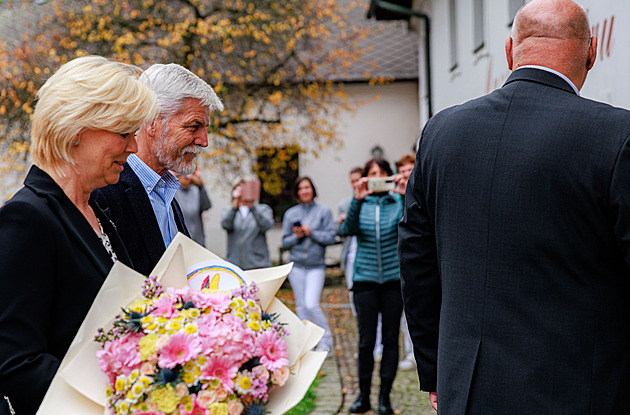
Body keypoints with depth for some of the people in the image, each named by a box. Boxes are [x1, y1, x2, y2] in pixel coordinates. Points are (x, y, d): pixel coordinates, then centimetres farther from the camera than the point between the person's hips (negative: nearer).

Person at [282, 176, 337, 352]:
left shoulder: (324, 211, 2)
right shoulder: (290, 214, 9)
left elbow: (331, 237, -4)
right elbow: (285, 242, 9)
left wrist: (311, 233, -14)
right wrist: (296, 236, -10)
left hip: (316, 265, -3)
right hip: (296, 265, 3)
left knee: (311, 305, -14)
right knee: (301, 306, 6)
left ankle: (326, 339, 4)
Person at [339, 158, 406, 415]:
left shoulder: (398, 203, 4)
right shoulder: (361, 205, 6)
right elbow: (348, 230, -11)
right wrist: (357, 200, -25)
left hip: (393, 278, 0)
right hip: (365, 278, 0)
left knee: (391, 338, 2)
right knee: (366, 340, 2)